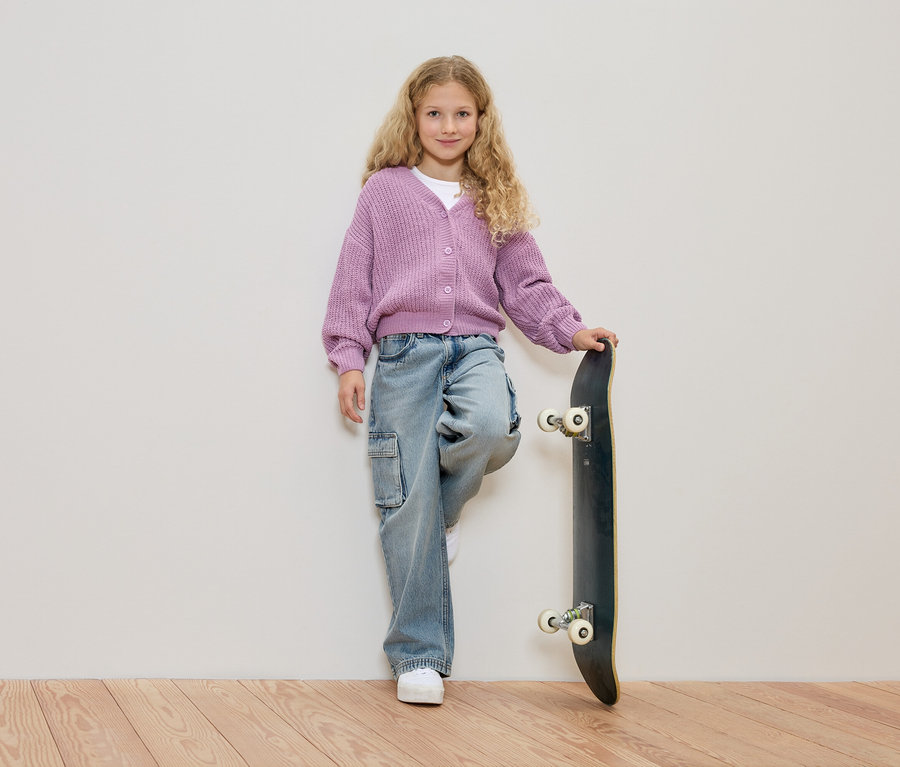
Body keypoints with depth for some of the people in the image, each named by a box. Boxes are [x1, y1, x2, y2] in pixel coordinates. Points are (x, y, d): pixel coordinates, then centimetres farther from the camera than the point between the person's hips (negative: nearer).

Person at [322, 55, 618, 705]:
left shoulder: (496, 199, 16)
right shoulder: (384, 190, 10)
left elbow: (525, 281, 16)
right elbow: (354, 277, 9)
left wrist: (570, 330, 0)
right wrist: (348, 357, 1)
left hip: (475, 346, 2)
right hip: (404, 351, -1)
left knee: (492, 427, -33)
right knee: (410, 507, -6)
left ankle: (443, 509, 2)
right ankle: (419, 655, 4)